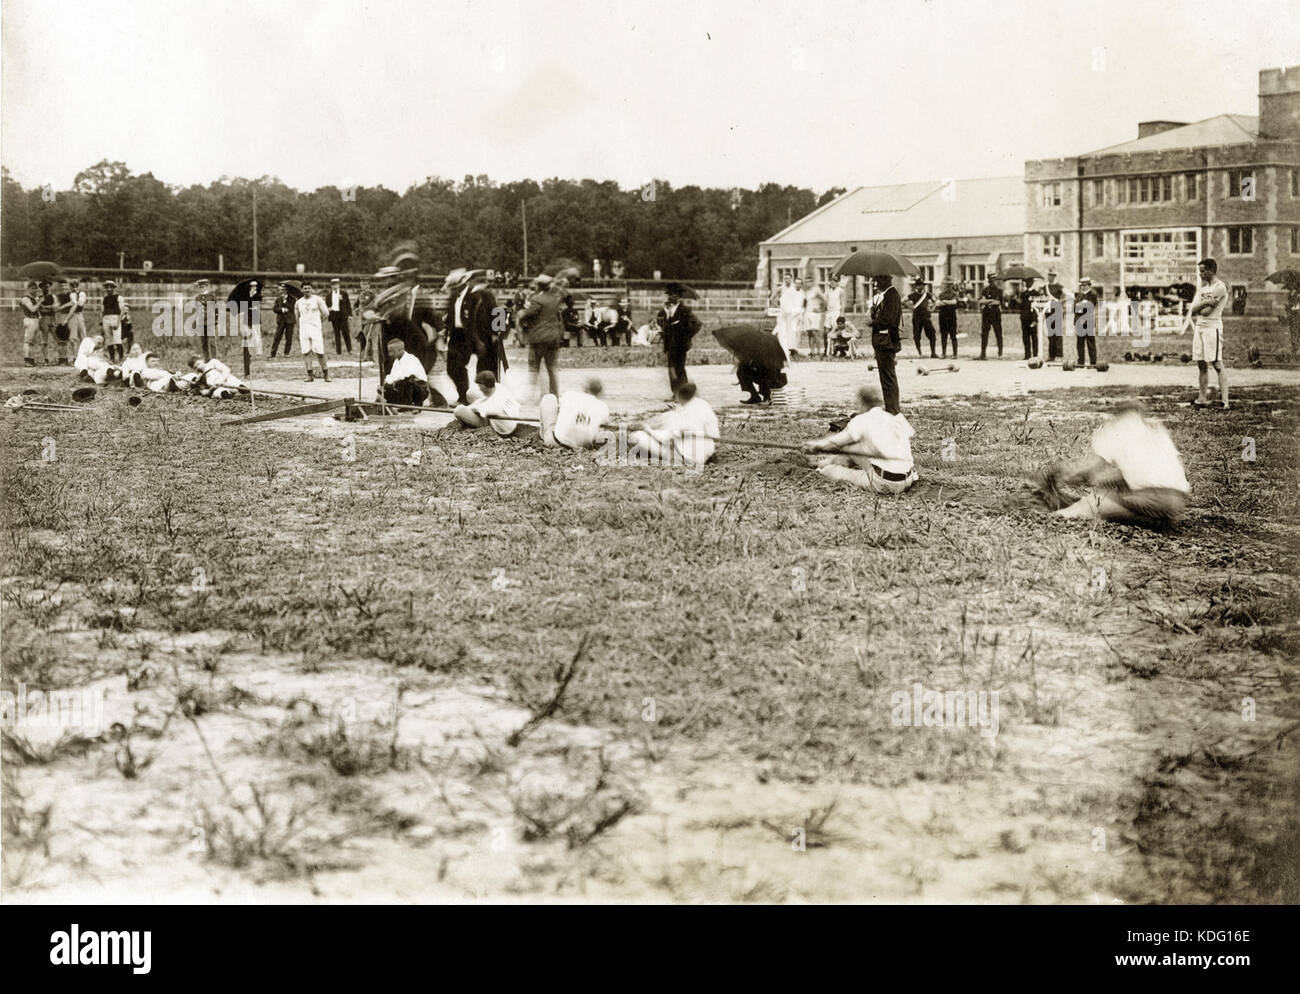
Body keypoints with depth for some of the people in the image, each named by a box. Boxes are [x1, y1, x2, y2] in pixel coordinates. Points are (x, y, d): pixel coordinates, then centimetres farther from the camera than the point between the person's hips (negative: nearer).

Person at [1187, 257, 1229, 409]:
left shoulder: (1219, 287, -10)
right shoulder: (1202, 287, 17)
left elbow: (1207, 311, -15)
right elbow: (1192, 309, 10)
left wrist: (1197, 309, 2)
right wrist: (1205, 303, -7)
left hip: (1212, 327, -8)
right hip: (1199, 328, 8)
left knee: (1217, 364, -9)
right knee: (1201, 364, 8)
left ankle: (1224, 400, -11)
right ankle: (1202, 399, 13)